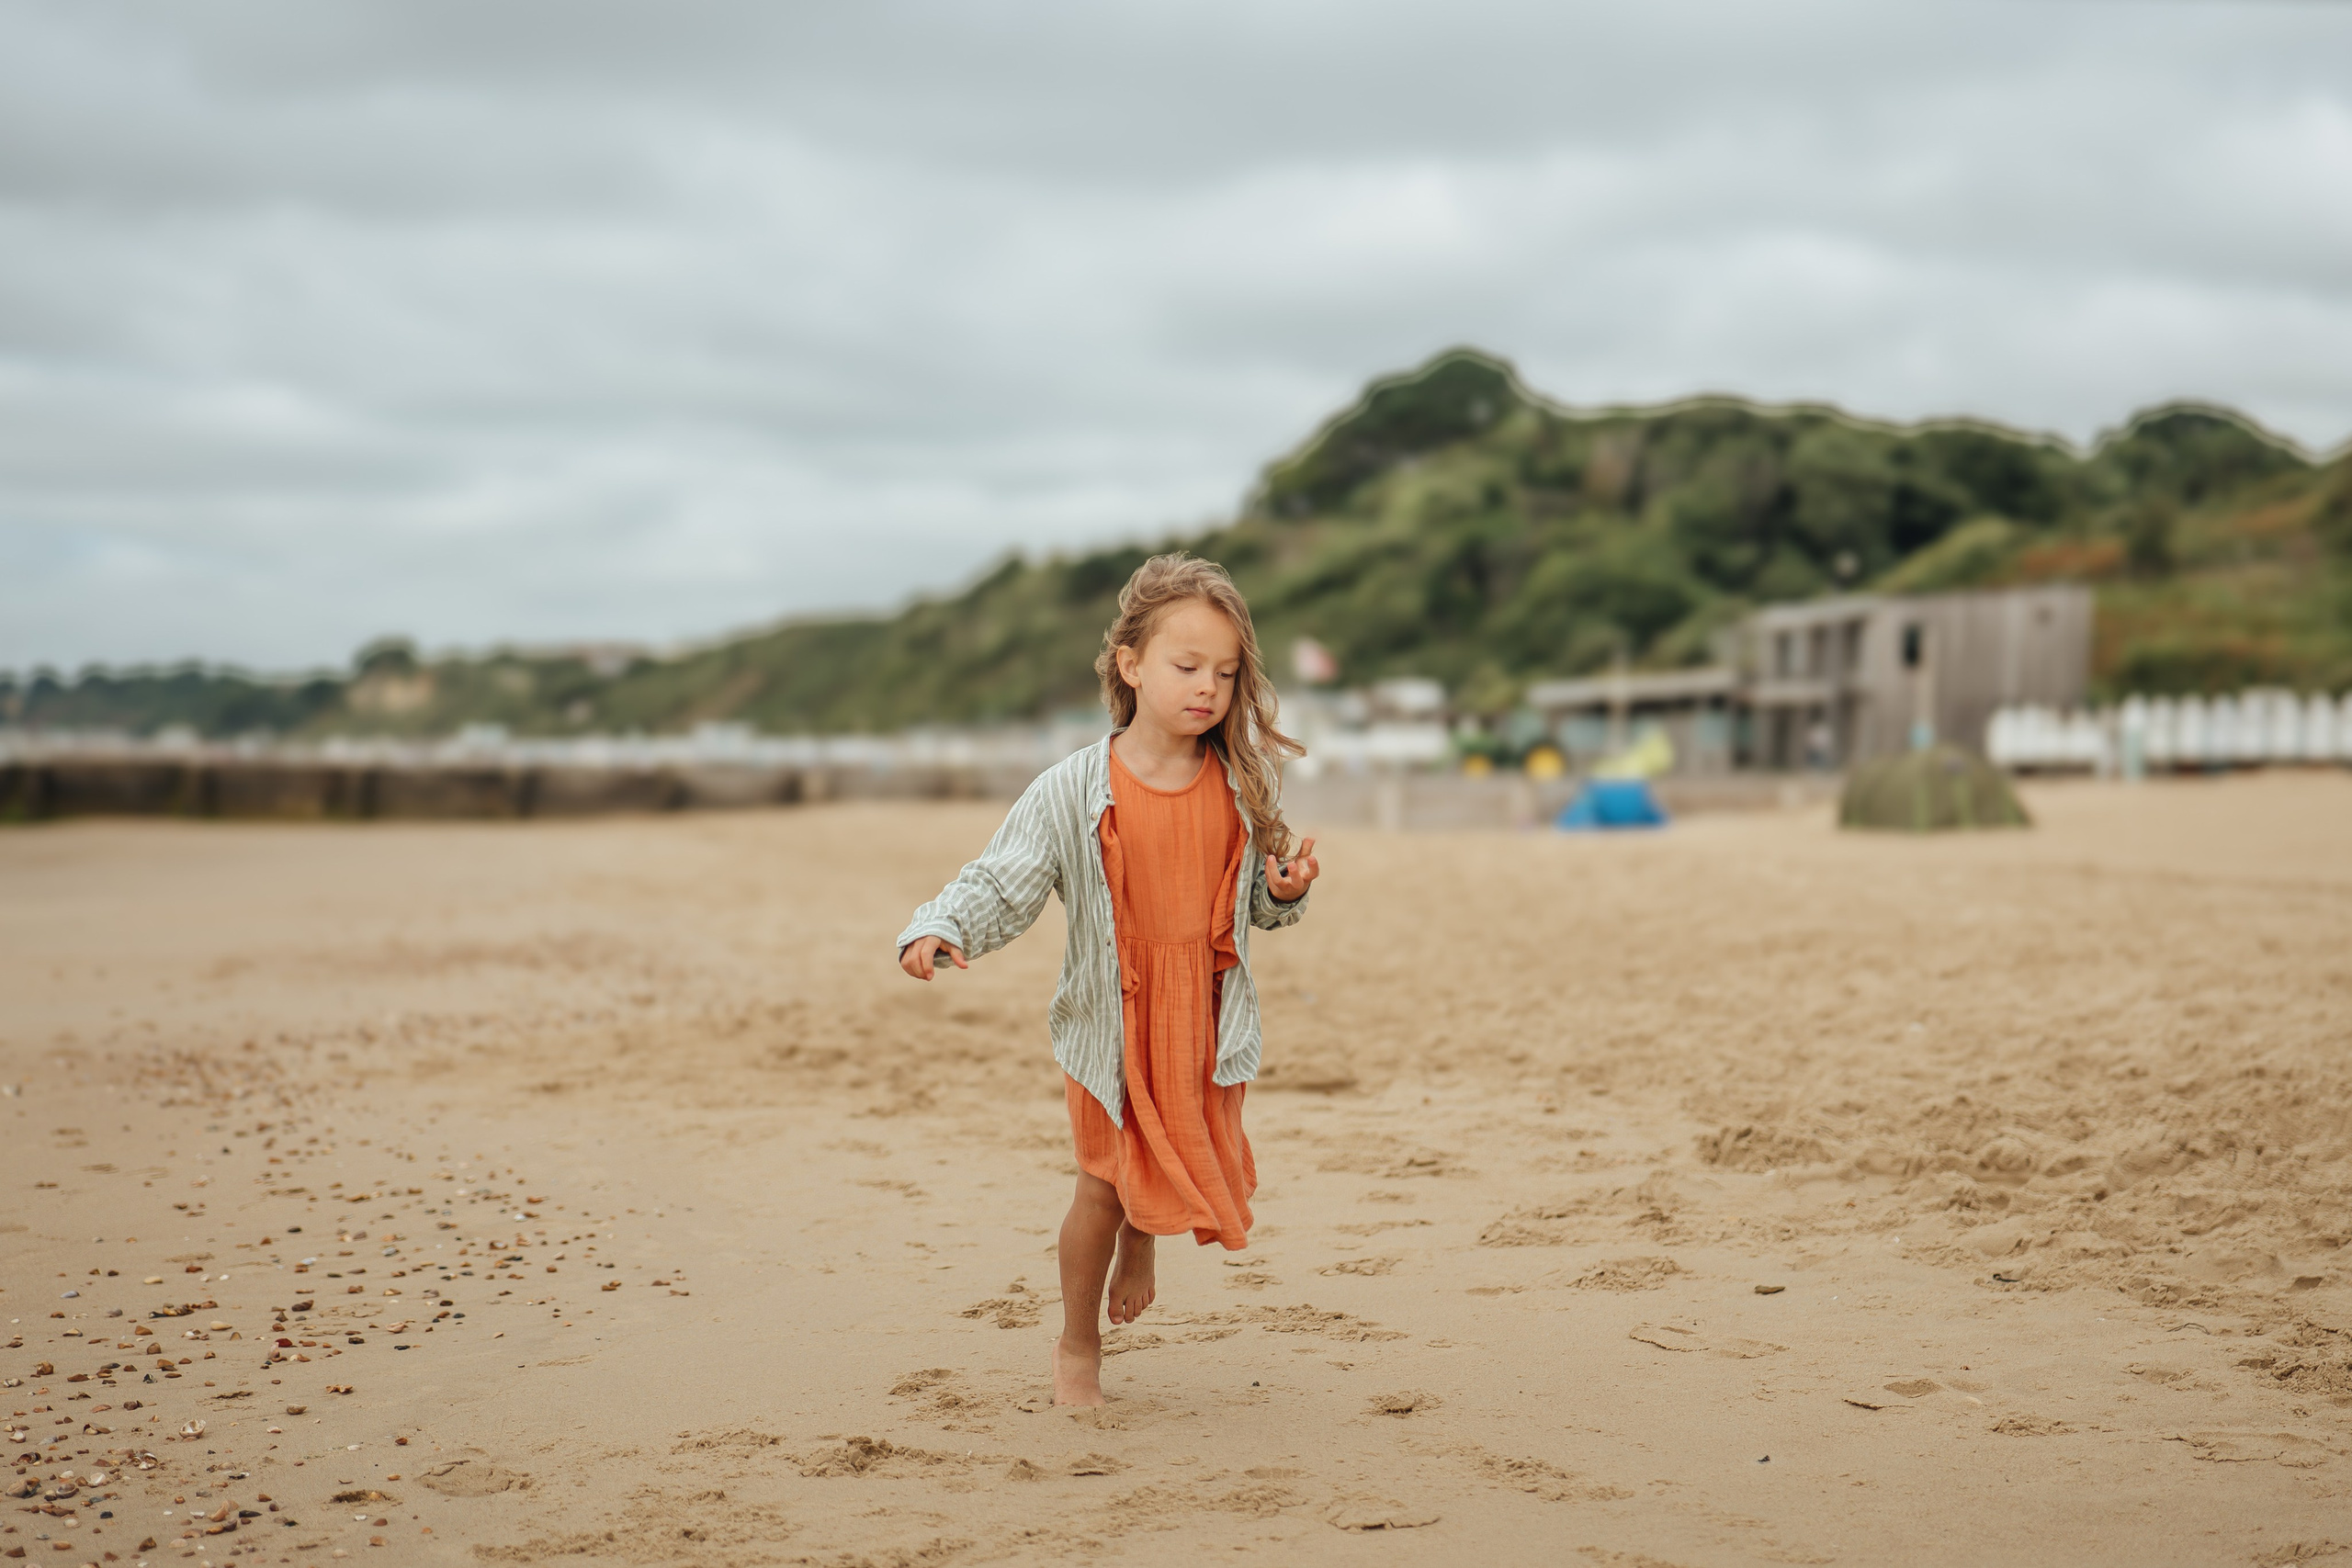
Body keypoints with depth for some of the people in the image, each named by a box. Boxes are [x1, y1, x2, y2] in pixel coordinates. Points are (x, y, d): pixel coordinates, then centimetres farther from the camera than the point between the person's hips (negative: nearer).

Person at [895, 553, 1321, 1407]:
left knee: (1182, 1173, 13)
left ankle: (1141, 1243, 52)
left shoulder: (1242, 786, -4)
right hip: (1110, 1022, -3)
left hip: (1206, 1021, 3)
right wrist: (938, 927, -29)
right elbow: (1000, 883, -11)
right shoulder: (1073, 792, -13)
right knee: (1103, 1186, 3)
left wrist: (1286, 891, -14)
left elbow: (1257, 902, 8)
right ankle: (1078, 1347, 27)